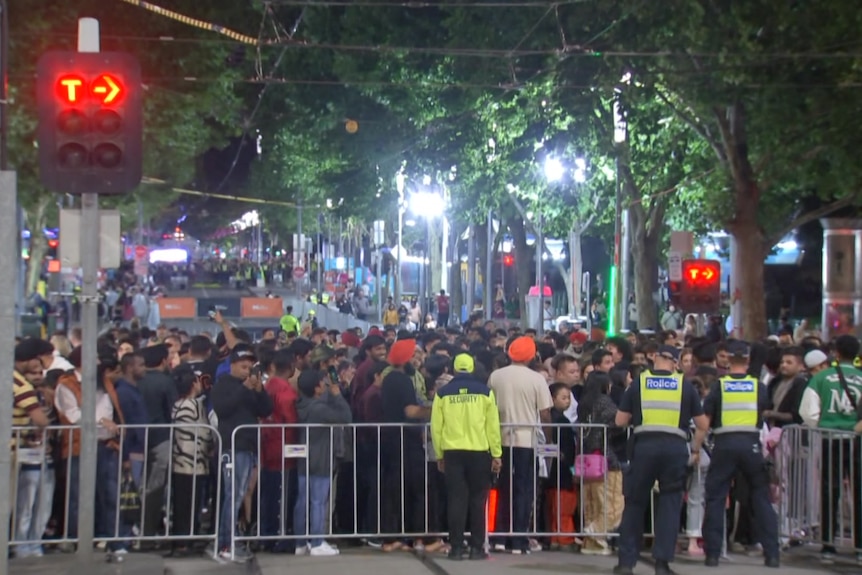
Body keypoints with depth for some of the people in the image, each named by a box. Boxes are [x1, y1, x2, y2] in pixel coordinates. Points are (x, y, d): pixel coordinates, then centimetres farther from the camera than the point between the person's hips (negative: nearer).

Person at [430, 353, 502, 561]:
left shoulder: (443, 393, 2)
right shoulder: (484, 391, 0)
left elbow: (436, 427, 2)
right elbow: (492, 425, -2)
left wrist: (439, 455, 11)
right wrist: (496, 454, 4)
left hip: (452, 452, 1)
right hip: (479, 452, -1)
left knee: (456, 500, 4)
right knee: (477, 500, 6)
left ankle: (456, 547, 2)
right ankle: (476, 548, 5)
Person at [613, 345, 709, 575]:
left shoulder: (639, 383, 9)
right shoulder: (685, 385, 9)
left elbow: (620, 421, 10)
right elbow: (703, 425, 11)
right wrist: (696, 450, 24)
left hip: (644, 445, 0)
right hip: (675, 447, 0)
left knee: (635, 502, 10)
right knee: (670, 504, 8)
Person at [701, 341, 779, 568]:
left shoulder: (719, 386, 2)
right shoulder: (758, 386, 6)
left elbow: (705, 420, 1)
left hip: (724, 444, -1)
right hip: (751, 443, 1)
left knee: (715, 498, 6)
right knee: (761, 497, 9)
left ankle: (712, 553, 4)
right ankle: (772, 553, 7)